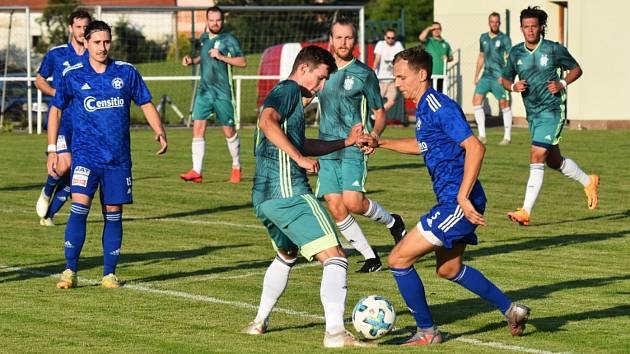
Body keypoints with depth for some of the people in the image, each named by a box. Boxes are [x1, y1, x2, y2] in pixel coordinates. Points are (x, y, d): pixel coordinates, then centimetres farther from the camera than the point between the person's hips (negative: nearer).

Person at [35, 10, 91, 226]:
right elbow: (39, 80, 12)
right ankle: (47, 191, 11)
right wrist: (56, 92, -6)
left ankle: (48, 214, 14)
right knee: (64, 163, -21)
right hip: (60, 118, -3)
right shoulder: (56, 54, 2)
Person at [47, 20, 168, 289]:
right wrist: (52, 150, 6)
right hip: (85, 155, -2)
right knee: (79, 208, -16)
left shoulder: (126, 72, 4)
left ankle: (109, 274, 14)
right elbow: (56, 110, 11)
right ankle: (70, 271, -10)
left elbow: (146, 104, 12)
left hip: (118, 158, 2)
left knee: (113, 214, 5)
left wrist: (159, 131, -5)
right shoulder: (72, 76, 1)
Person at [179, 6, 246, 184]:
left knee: (229, 131, 5)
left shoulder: (228, 39, -6)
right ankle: (196, 172, -10)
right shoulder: (204, 38, 12)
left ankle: (236, 168, 25)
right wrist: (192, 60, 12)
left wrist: (221, 56, -20)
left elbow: (242, 62, -12)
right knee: (198, 129, -7)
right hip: (204, 91, 5)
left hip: (222, 93, -5)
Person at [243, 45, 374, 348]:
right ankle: (335, 332, -27)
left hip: (263, 197, 10)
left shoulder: (283, 93, 25)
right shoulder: (289, 90, -5)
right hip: (289, 192, -10)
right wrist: (299, 158, -25)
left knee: (287, 254, 34)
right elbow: (267, 122, -25)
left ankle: (260, 321, 34)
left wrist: (345, 142, 33)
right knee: (335, 258, -14)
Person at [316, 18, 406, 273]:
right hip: (327, 151, 5)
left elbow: (379, 112, 4)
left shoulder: (364, 73, -2)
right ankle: (370, 257, 10)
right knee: (336, 209, -3)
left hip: (354, 148, -4)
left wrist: (375, 133, -16)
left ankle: (392, 222, 10)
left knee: (352, 202, -20)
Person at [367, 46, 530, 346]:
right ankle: (511, 310, 32)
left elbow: (475, 147, -26)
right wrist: (381, 143, 26)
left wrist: (463, 197, -29)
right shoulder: (424, 108, 13)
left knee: (399, 260, -8)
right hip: (452, 201, 11)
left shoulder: (439, 107, -17)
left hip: (458, 204, -11)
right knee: (448, 269, 26)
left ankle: (427, 332, 3)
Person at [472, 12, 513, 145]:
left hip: (499, 77, -5)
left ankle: (507, 136, 7)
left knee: (504, 104, -1)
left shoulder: (504, 39, -4)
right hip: (486, 75, 5)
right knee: (476, 100, -5)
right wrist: (476, 76, 19)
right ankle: (482, 135, 0)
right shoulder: (483, 38, 12)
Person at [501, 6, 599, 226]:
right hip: (532, 114, 6)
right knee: (554, 161, 17)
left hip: (552, 110, -6)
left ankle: (526, 212, -20)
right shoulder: (516, 53, 5)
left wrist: (562, 84, -12)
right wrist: (514, 87, -7)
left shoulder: (554, 49, -6)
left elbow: (576, 69, 6)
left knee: (537, 157, -17)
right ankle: (588, 182, 43)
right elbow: (505, 79, 16)